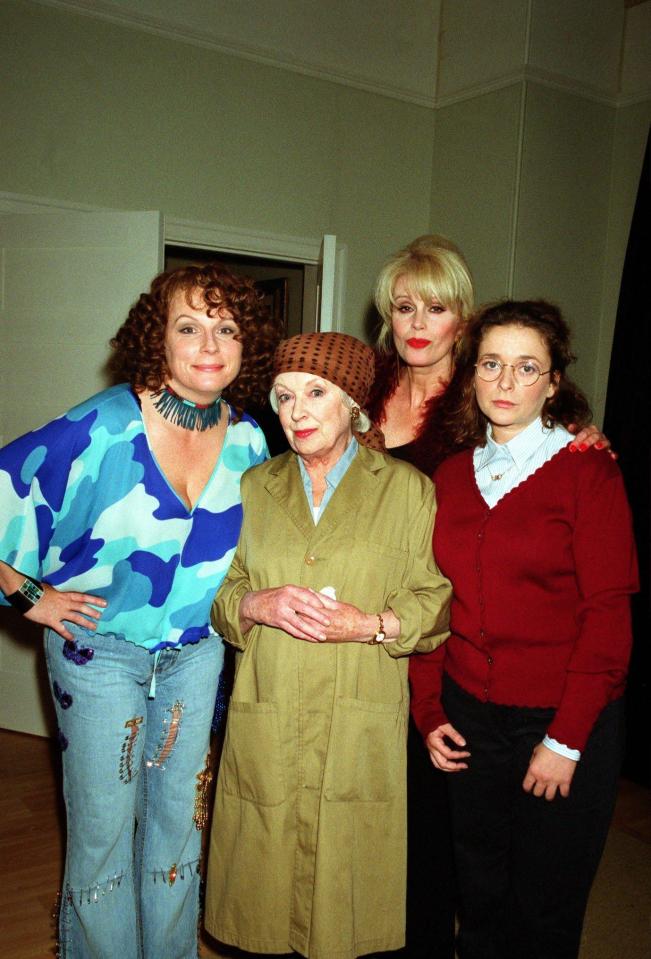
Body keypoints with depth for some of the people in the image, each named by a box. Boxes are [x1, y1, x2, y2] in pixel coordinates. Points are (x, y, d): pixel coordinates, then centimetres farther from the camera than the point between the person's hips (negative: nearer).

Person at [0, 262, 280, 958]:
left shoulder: (248, 441, -5)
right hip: (98, 650, -4)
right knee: (104, 824, 8)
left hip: (195, 651, 4)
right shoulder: (104, 427, -21)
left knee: (180, 817, 17)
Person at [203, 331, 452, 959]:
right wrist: (256, 605, -10)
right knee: (265, 882, 9)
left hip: (361, 729, -2)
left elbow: (437, 602, 1)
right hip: (265, 725, 2)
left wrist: (372, 625, -16)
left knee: (347, 880, 5)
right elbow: (217, 592, 11)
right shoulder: (253, 487, 10)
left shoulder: (407, 489, 2)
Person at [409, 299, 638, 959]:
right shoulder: (450, 477, 4)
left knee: (546, 904, 13)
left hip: (563, 721, -3)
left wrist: (566, 739, -14)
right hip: (469, 714, 4)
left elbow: (607, 614, -12)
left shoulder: (588, 472, -9)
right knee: (480, 893, 17)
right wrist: (428, 712, 1)